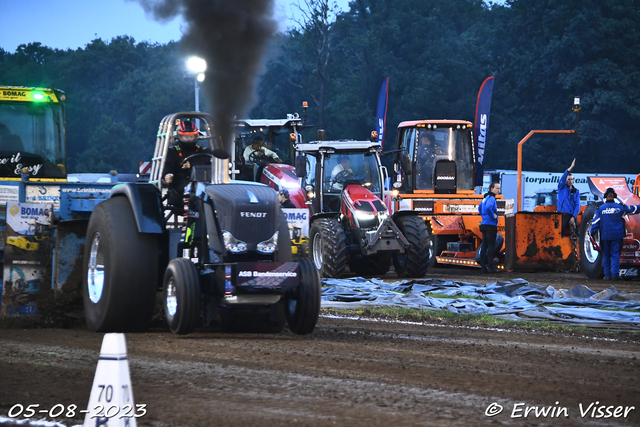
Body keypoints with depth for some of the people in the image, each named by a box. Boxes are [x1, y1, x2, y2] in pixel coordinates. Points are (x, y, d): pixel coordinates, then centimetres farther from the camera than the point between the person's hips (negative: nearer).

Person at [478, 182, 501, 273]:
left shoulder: (486, 198, 16)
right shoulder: (491, 198, -13)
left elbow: (480, 208, 31)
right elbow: (488, 208, -33)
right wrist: (493, 216, -19)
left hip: (484, 224, 9)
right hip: (491, 225, -9)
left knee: (484, 246, 8)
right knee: (491, 246, -7)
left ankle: (483, 266, 9)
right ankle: (490, 267, -8)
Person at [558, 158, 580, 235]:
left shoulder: (576, 191, 13)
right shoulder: (562, 187, 8)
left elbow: (577, 205, 6)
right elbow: (562, 178, -12)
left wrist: (573, 217, -7)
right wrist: (570, 168, -23)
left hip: (572, 215, 3)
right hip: (562, 214, -3)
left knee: (574, 234, -5)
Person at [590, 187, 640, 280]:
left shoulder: (600, 208, -2)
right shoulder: (620, 207, -1)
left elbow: (595, 222, -3)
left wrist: (591, 233, 3)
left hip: (605, 237, 1)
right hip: (617, 236, 0)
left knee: (606, 255, 9)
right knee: (615, 254, 1)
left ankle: (607, 275, 8)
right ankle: (615, 274, -8)